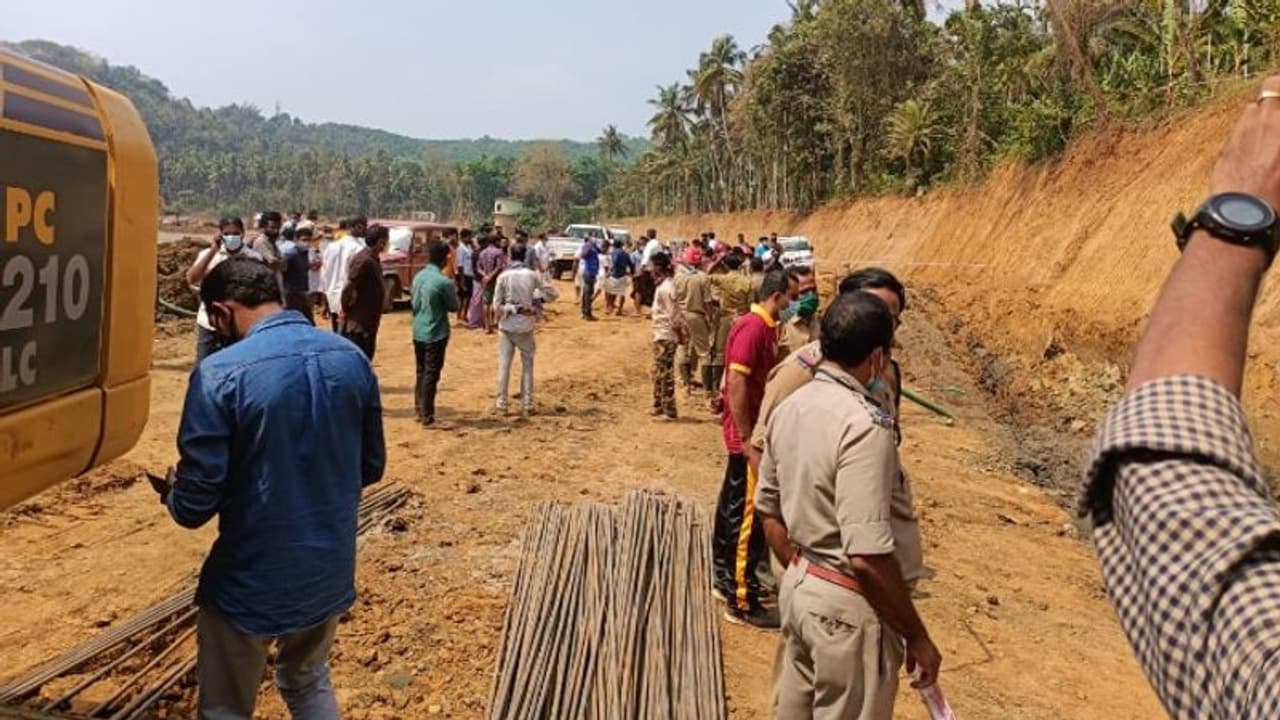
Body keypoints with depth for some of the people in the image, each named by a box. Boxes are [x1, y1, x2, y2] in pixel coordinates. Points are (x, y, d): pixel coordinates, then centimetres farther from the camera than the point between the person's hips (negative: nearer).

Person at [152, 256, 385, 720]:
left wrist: (171, 491, 6)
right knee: (309, 683, 29)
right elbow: (371, 466, 6)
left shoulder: (221, 372, -19)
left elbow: (197, 505, -16)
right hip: (330, 570, 5)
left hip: (250, 579, -5)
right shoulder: (351, 359, -3)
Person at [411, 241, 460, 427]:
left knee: (421, 373, 17)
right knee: (431, 376, -1)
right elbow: (454, 306, -6)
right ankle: (427, 417, 3)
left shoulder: (418, 276, 3)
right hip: (435, 334, -7)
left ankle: (419, 410, 26)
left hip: (418, 332, 7)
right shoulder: (443, 282, -20)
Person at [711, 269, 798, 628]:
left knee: (733, 508, 18)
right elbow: (736, 385, -24)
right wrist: (748, 443, -24)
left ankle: (726, 581, 31)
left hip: (755, 430, 10)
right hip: (748, 435, -10)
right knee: (748, 517, -3)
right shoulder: (753, 327, -18)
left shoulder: (765, 326, 11)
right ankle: (742, 602, 6)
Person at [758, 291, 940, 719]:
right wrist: (917, 637, -15)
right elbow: (868, 556, -27)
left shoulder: (790, 408, 1)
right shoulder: (865, 425, -25)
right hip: (848, 604, -8)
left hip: (798, 587, 8)